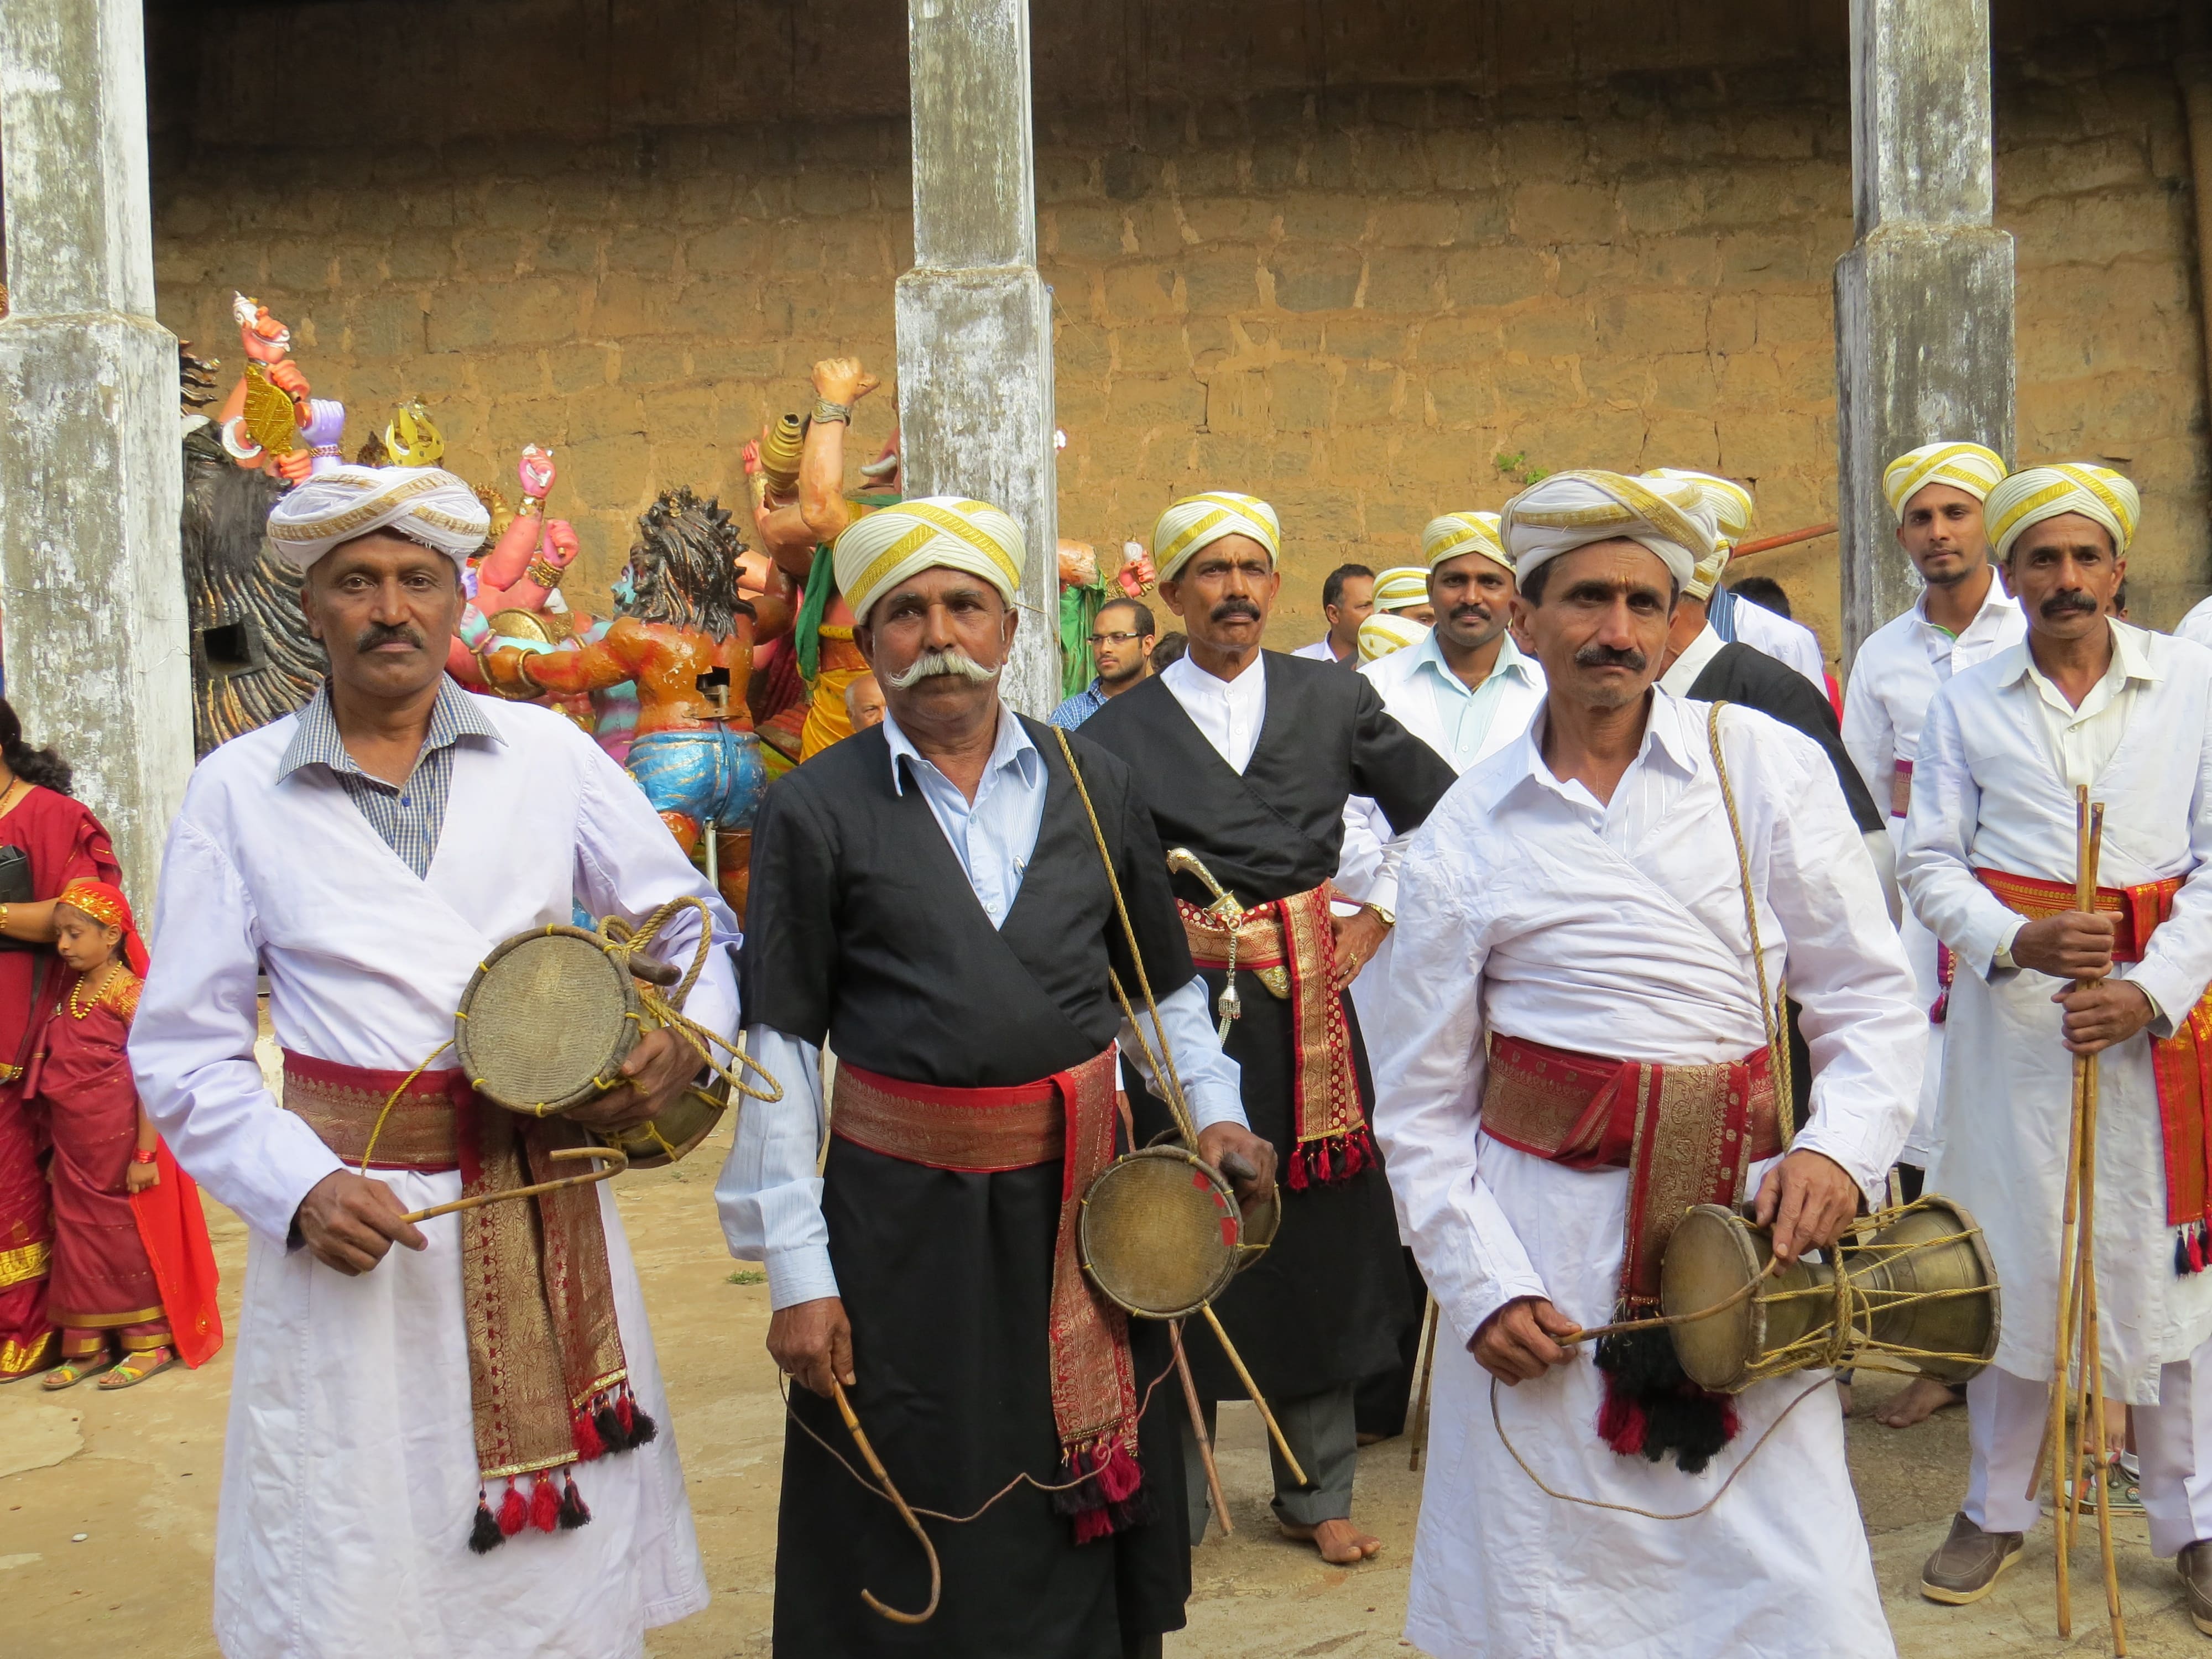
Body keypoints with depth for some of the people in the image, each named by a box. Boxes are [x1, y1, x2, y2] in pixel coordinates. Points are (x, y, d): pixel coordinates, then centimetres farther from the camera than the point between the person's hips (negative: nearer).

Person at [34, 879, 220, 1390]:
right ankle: (87, 1346, 21)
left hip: (121, 1146, -7)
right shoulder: (72, 992, 9)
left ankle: (150, 1343, 15)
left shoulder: (129, 994, -14)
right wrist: (57, 1147, 15)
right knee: (78, 1240, 11)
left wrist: (145, 1154, -19)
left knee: (131, 1240, 3)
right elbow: (58, 1074, 14)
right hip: (75, 1149, 7)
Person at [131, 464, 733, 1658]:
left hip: (544, 1211, 1)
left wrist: (691, 1035, -10)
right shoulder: (237, 793, 0)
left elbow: (692, 921, 11)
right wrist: (300, 1189, -14)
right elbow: (183, 1053, 1)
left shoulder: (548, 753, 3)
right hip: (356, 1223, -1)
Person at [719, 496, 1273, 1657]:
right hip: (903, 1221, -2)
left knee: (1087, 1535, 16)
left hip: (1081, 1205, 3)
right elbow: (779, 1051, -5)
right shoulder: (815, 810, -4)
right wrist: (796, 1273, -8)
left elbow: (1164, 981, 16)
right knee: (916, 1558, 9)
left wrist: (1213, 1108, 1)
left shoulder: (1093, 786, 5)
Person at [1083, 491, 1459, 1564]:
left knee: (1321, 1235, 8)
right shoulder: (1122, 731, -1)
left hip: (1309, 998, 2)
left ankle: (1317, 1494, 25)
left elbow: (1438, 810, 16)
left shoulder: (1334, 702, 5)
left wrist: (1377, 917, 9)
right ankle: (1169, 1503, 20)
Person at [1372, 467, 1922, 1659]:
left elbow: (1872, 999, 4)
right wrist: (1479, 1285, -3)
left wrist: (1840, 1147, -13)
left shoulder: (1768, 768, 3)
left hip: (1740, 1217, 0)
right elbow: (1419, 1103, 7)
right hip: (1541, 1234, 0)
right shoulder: (1466, 832, 3)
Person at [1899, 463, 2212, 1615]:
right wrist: (2018, 941, -14)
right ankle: (1996, 1507, 22)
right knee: (2009, 1250, 6)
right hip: (2010, 1004, 1)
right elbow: (1930, 860, 4)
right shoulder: (1965, 701, 5)